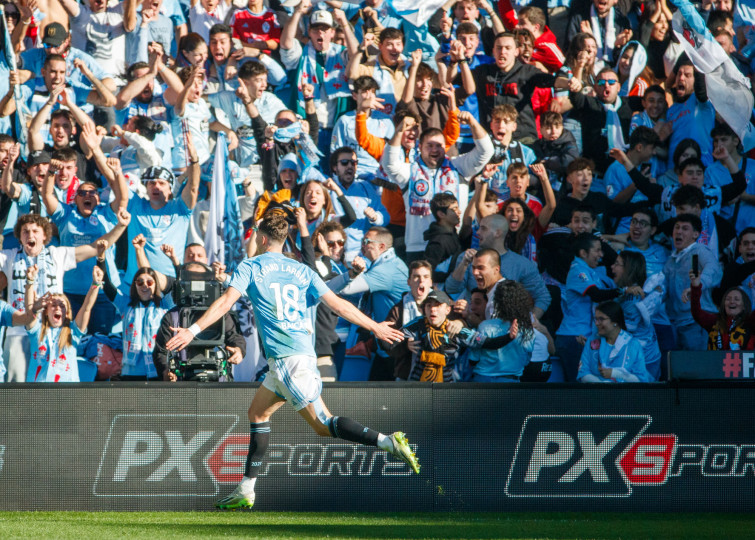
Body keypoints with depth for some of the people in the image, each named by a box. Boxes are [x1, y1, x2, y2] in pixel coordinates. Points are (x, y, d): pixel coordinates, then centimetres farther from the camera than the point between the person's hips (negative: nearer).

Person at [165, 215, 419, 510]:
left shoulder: (249, 267, 2)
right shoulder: (301, 271, 15)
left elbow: (226, 301, -11)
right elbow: (339, 305, 10)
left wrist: (193, 330, -13)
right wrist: (376, 327, 19)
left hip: (286, 358, -7)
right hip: (303, 352, 7)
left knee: (323, 424, -11)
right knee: (257, 412, 18)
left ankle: (388, 442, -28)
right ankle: (245, 492, 17)